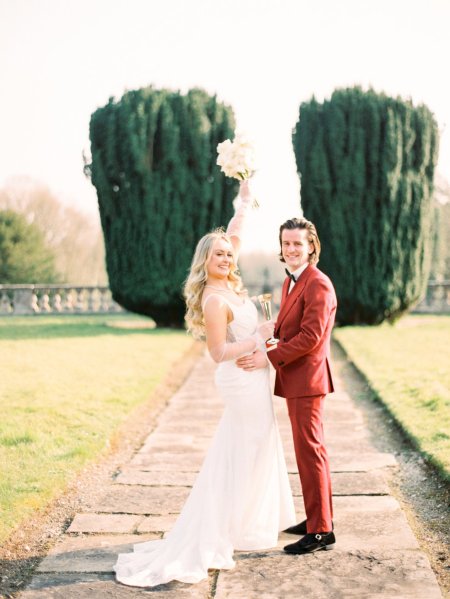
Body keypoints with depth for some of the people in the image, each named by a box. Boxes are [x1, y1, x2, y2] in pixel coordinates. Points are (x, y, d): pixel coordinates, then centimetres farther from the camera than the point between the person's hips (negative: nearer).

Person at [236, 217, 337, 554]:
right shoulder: (291, 282, 15)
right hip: (295, 379, 10)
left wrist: (268, 357, -22)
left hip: (307, 378, -10)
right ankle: (320, 517, 29)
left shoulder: (318, 285, -16)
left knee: (309, 451, -6)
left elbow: (311, 336, -23)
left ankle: (321, 532, 1)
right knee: (312, 449, 17)